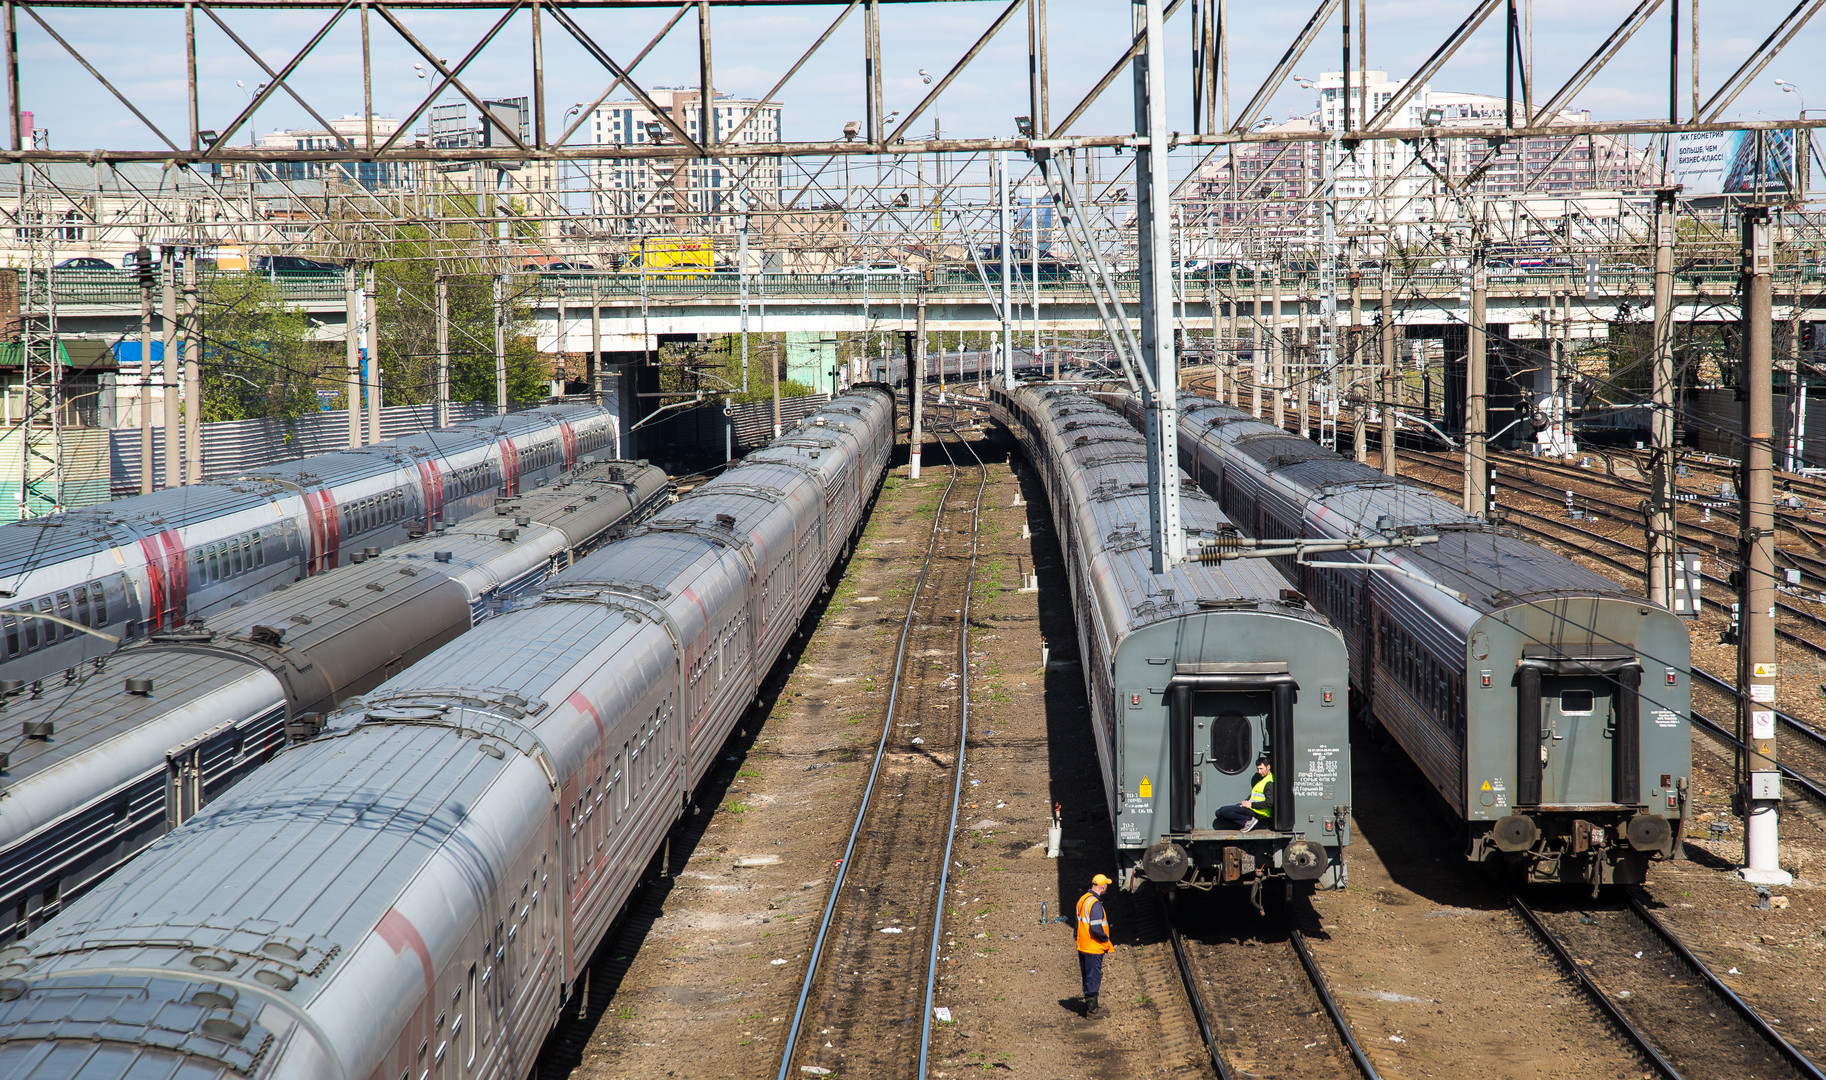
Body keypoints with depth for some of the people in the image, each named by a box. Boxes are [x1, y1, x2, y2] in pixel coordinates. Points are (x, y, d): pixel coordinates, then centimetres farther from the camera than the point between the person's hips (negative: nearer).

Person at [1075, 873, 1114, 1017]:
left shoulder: (1082, 899, 6)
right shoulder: (1095, 904, -23)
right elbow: (1096, 930, -26)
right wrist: (1108, 942, -12)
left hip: (1082, 946, 9)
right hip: (1094, 948, -9)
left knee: (1088, 977, 18)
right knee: (1093, 978, 1)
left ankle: (1090, 1005, 28)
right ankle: (1091, 1009, 7)